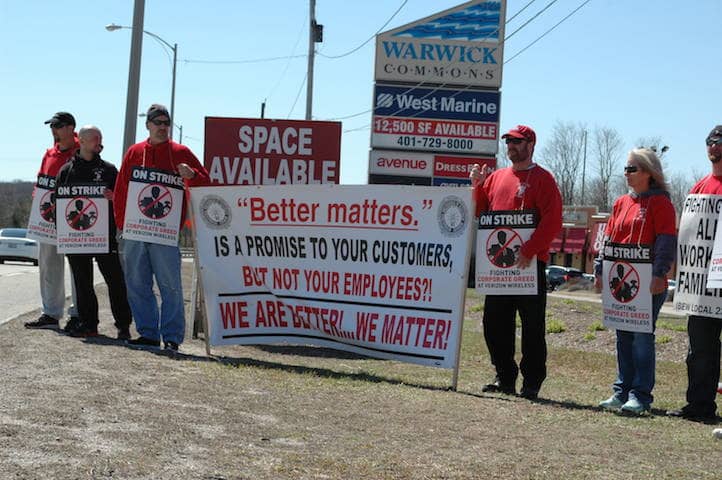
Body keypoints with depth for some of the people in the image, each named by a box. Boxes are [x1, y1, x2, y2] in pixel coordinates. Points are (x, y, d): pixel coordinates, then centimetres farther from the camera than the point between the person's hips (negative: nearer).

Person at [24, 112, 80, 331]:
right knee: (48, 266, 10)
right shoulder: (49, 154, 15)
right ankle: (50, 314, 17)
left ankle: (78, 314, 5)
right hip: (49, 218, 8)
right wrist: (44, 205, 3)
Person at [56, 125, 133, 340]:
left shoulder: (109, 169, 9)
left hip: (105, 234, -2)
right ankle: (87, 323, 15)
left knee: (115, 279, -6)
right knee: (82, 281, 6)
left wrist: (113, 197, -15)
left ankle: (123, 324, -1)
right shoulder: (67, 171, 12)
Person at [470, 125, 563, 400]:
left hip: (530, 264, -6)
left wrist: (529, 251, -22)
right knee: (495, 323, 9)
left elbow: (552, 222, -13)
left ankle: (532, 382, 6)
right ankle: (504, 378, 19)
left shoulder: (542, 179, -3)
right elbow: (479, 212, 18)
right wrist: (476, 186, 2)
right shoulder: (495, 177, 16)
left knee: (532, 326, -1)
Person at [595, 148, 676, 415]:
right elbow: (609, 238, 18)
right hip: (621, 280, 7)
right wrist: (600, 270, 10)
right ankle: (622, 391, 17)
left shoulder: (660, 203, -5)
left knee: (642, 336, -6)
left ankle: (641, 396, -2)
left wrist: (659, 274, -20)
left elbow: (666, 241, -12)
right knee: (623, 336, 11)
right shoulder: (621, 203, 16)